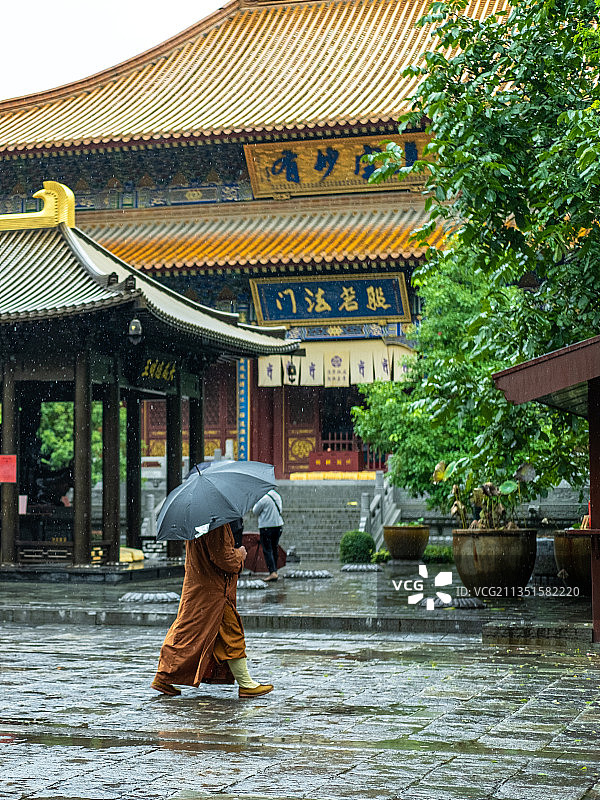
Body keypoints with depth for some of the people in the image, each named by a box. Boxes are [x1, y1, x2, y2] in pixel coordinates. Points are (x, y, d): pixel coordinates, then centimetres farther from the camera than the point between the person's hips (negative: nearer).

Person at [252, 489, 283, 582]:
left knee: (267, 550, -5)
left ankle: (272, 572, -14)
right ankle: (275, 570, 21)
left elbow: (255, 512, -5)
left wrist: (256, 504, 11)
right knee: (274, 549, 16)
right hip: (278, 525, 7)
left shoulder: (264, 499, -16)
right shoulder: (278, 496, 6)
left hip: (266, 526, -7)